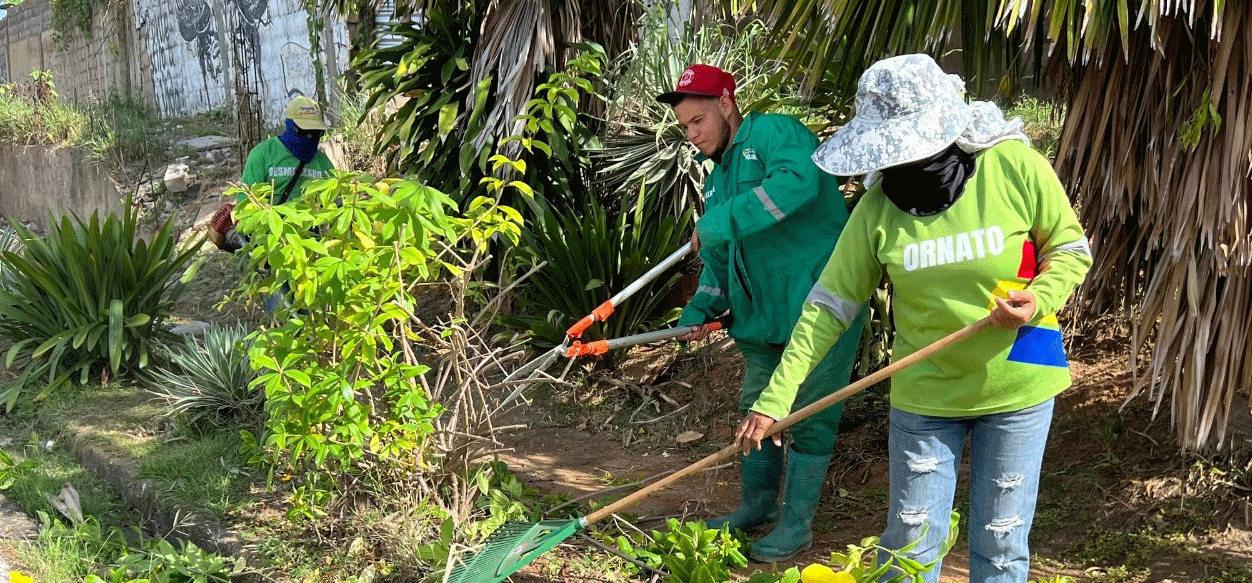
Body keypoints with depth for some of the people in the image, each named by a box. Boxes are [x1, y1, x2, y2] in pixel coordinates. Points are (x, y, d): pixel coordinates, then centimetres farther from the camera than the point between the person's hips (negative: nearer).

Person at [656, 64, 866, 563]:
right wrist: (700, 311, 6)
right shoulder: (718, 178, 17)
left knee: (809, 418, 1)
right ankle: (758, 504, 36)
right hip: (762, 315, 9)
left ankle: (797, 524, 12)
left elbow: (800, 181, -33)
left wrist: (719, 222, -28)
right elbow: (720, 259, 23)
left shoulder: (775, 132, -10)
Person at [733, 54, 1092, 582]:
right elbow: (830, 304, -8)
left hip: (1016, 385, -1)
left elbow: (1069, 248, 0)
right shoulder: (878, 208, -10)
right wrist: (775, 398, -14)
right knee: (911, 539, 7)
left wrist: (1038, 299, -22)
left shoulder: (1014, 167, -14)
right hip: (925, 392, 1)